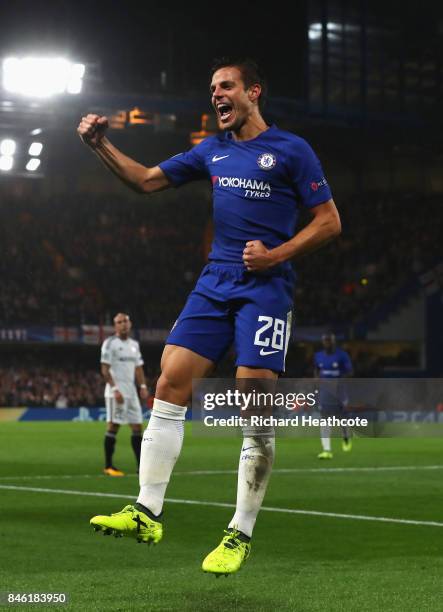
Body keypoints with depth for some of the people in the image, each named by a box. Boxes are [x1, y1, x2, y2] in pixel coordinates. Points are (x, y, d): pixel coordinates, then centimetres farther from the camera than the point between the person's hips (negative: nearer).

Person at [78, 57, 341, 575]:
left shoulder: (291, 150, -1)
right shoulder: (212, 151, 15)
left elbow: (329, 221, -1)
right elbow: (146, 181, 19)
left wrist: (276, 254, -14)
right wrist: (101, 146, 5)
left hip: (265, 288, -5)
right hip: (215, 283, 5)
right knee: (169, 382, -7)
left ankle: (240, 535, 1)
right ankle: (147, 513, -3)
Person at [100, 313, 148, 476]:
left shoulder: (134, 344, 16)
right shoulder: (110, 343, -6)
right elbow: (105, 369, -11)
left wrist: (143, 386, 6)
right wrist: (115, 389, -19)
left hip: (131, 392, 7)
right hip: (116, 392, -7)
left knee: (137, 427, 4)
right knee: (113, 426, -8)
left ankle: (141, 465, 7)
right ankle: (108, 466, -4)